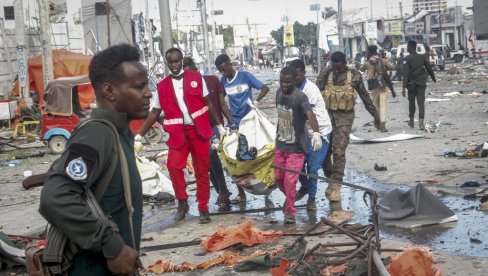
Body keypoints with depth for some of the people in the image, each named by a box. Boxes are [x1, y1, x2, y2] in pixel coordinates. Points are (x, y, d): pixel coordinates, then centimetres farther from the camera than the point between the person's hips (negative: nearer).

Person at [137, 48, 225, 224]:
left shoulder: (196, 78, 2)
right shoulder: (162, 86, 4)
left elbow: (208, 103, 9)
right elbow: (154, 113, 9)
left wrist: (219, 125, 9)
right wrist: (140, 135, 5)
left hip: (200, 130, 0)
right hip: (178, 133, 0)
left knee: (202, 171, 5)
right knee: (174, 165, -18)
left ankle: (203, 209, 17)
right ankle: (182, 202, 2)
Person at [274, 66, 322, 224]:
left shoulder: (300, 97, -20)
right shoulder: (279, 93, 0)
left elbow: (310, 114, -36)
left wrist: (316, 133, -54)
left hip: (296, 147, -6)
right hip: (281, 145, 6)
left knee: (290, 181, -7)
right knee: (278, 177, 14)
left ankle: (290, 212, 10)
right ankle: (289, 198, 41)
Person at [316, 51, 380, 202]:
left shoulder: (354, 76, -2)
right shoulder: (325, 74, -1)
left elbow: (364, 96, 8)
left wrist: (375, 113, 13)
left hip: (344, 117, -2)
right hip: (326, 115, 2)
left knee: (339, 151, -7)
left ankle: (335, 185, -1)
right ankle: (330, 177, 25)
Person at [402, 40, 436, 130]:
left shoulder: (407, 59, -8)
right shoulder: (422, 57, 5)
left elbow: (406, 74, -14)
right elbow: (429, 68, 15)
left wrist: (404, 87, -16)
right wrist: (433, 78, 32)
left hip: (412, 83, -2)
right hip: (421, 83, 2)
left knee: (411, 102, 14)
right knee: (421, 102, -3)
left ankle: (411, 121, 25)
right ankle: (421, 122, -15)